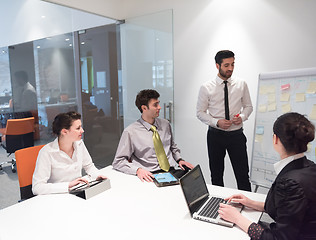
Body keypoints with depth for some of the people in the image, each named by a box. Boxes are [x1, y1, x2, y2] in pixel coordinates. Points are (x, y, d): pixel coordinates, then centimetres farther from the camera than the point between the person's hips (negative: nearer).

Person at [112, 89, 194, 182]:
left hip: (172, 171, 6)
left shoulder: (165, 124, 14)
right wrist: (138, 170, -19)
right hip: (152, 176, -5)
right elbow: (118, 161, -3)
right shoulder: (130, 132, -3)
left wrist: (179, 160, 9)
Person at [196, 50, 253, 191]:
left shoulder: (241, 85, 2)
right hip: (215, 135, -1)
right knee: (216, 175, 12)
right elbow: (200, 112, -1)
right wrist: (217, 122, -17)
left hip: (236, 134, 1)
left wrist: (242, 116, -10)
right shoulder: (206, 88, -4)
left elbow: (248, 106, 12)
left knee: (243, 174, 2)